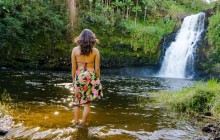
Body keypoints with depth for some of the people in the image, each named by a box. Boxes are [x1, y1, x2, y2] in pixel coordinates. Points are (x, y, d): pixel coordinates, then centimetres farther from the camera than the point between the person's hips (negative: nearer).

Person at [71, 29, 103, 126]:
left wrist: (73, 79, 11)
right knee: (87, 102, 8)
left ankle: (76, 122, 19)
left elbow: (73, 67, 1)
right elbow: (97, 68, -3)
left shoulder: (75, 50, -2)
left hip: (79, 76, 2)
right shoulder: (95, 51, -5)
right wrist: (98, 80, 9)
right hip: (91, 76, -1)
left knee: (77, 101, 17)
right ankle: (83, 123, 14)